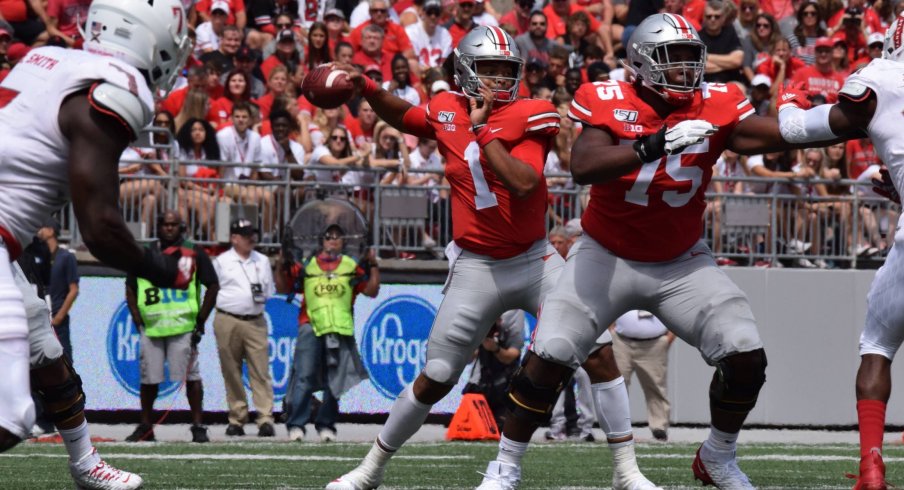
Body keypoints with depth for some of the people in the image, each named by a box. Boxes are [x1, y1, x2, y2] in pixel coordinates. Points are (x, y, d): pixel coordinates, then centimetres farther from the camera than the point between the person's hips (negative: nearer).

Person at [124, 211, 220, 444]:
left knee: (191, 376, -8)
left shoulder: (194, 253, 4)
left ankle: (198, 425, -4)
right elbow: (130, 288, 17)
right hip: (151, 326, 3)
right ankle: (145, 426, 15)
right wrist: (137, 319, 5)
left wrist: (200, 320, 0)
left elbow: (213, 286, 6)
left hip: (183, 326, -3)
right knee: (149, 378, 6)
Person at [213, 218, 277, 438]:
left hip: (255, 322, 2)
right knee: (231, 372, 1)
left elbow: (269, 292, 19)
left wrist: (262, 297, 2)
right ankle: (237, 418, 8)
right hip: (228, 321, -2)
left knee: (261, 371, -8)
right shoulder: (221, 262, 6)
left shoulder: (262, 261, 16)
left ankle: (266, 419, -13)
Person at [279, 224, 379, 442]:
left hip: (340, 328, 1)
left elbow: (371, 291, 9)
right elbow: (284, 288, 18)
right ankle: (296, 425, -12)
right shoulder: (306, 265, 15)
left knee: (334, 379, 3)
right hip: (311, 326, -1)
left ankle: (326, 425, 10)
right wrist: (282, 267, 3)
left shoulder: (352, 266, 14)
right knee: (304, 376, -11)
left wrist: (373, 266, -1)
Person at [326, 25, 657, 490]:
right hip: (476, 268, 1)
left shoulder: (528, 117, -11)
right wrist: (367, 89, 7)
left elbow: (524, 183, -26)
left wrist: (484, 130, -23)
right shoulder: (446, 112, 0)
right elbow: (403, 117, 23)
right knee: (434, 380, 2)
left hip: (535, 259, -1)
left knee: (599, 355, -10)